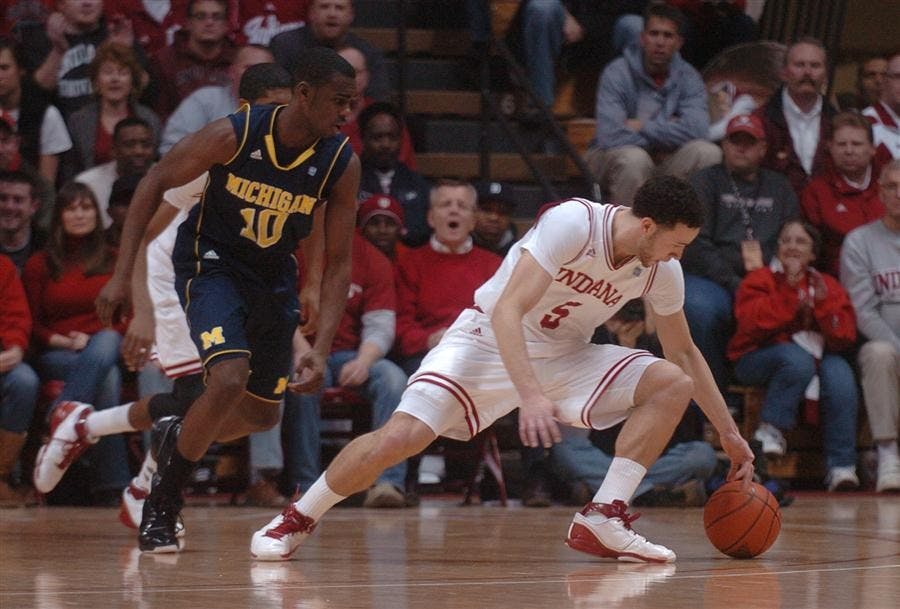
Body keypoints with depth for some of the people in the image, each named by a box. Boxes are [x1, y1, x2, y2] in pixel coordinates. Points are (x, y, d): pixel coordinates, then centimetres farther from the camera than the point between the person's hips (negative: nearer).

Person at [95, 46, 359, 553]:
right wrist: (123, 275, -15)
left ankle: (180, 439, 42)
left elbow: (338, 264, -12)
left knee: (264, 414, 11)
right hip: (211, 261, -5)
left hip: (275, 274, 5)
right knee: (229, 380, -26)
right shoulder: (234, 135, -26)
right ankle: (162, 504, -7)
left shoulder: (343, 164, -18)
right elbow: (156, 183, -12)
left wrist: (322, 349, -22)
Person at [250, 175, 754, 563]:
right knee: (400, 436, -23)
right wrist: (530, 394, -46)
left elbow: (684, 354, 10)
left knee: (672, 385, -13)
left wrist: (729, 434, 10)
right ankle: (298, 519, -1)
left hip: (564, 357, 6)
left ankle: (604, 518, -14)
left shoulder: (663, 271, -8)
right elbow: (507, 312, -33)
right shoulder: (574, 223, -27)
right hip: (491, 342, -6)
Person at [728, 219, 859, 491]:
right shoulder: (759, 280, 1)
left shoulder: (827, 285, 11)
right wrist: (790, 292, -20)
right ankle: (770, 430, -18)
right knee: (798, 360, -36)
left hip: (817, 355, 4)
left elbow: (845, 336, -2)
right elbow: (752, 324, -19)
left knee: (839, 373, -28)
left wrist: (823, 302, -16)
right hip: (758, 360, -3)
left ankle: (841, 466, -26)